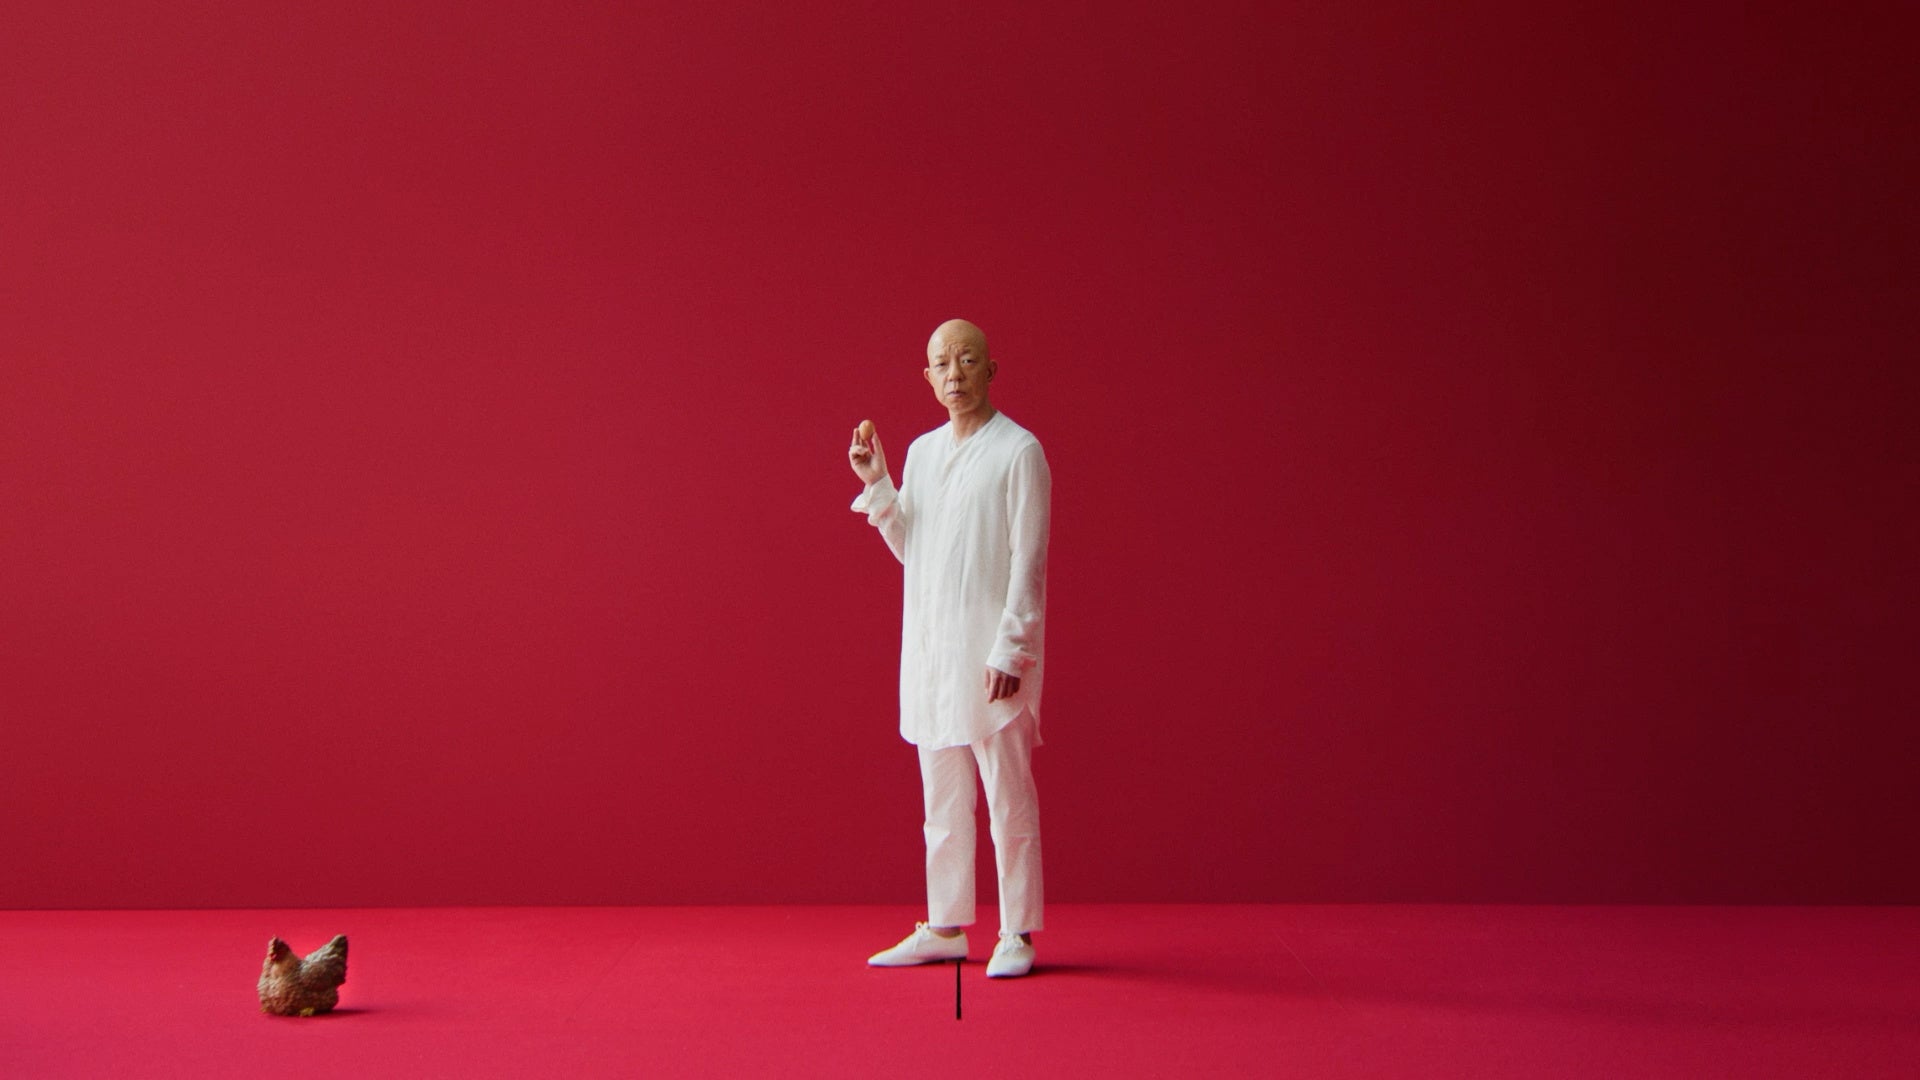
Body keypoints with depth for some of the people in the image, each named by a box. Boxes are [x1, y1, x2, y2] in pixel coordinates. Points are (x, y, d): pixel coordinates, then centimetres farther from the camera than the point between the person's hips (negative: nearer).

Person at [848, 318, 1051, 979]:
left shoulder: (1019, 451, -7)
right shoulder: (921, 452, 13)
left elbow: (1028, 563, -10)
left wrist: (1010, 652, -16)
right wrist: (875, 483, 5)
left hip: (991, 653, -7)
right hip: (929, 649, 7)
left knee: (1007, 801, 0)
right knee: (942, 800, 13)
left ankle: (1018, 934, 10)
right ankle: (945, 929, 22)